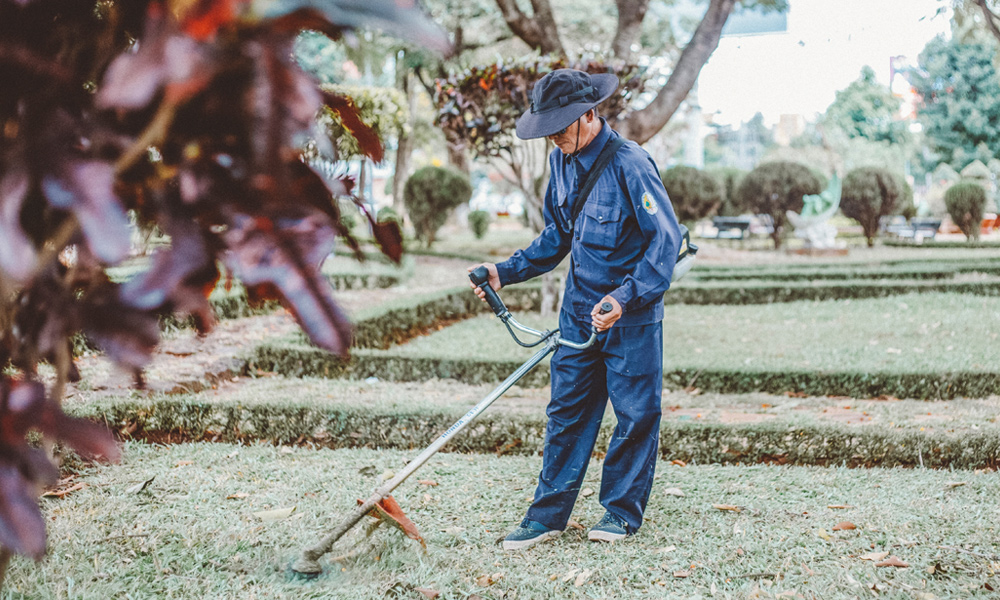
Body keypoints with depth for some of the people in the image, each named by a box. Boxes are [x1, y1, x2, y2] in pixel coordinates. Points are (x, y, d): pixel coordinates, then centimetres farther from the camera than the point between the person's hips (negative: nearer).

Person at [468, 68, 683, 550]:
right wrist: (506, 272, 4)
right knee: (566, 411, 7)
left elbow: (666, 238, -20)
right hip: (578, 310, 7)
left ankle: (622, 510, 18)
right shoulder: (562, 162, 4)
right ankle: (548, 514, 13)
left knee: (634, 413, 4)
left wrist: (626, 298, -28)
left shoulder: (630, 164, -19)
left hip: (631, 315, -6)